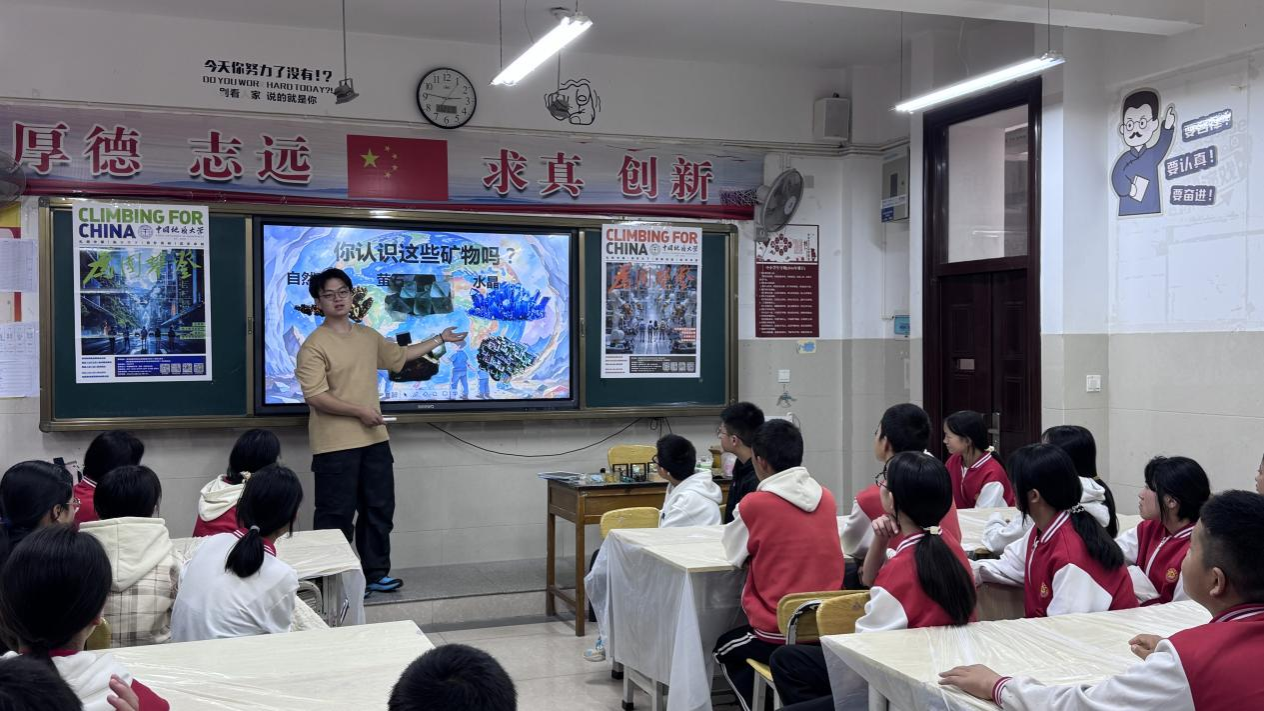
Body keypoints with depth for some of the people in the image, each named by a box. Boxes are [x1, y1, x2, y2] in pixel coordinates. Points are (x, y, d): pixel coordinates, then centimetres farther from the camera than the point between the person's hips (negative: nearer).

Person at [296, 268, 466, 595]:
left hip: (374, 440, 7)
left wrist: (439, 340, 31)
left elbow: (400, 355, 29)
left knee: (379, 510, 14)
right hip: (336, 446, -7)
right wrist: (360, 411, -21)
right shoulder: (314, 346, -12)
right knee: (337, 516, 0)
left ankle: (376, 573, 26)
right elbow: (315, 396, -19)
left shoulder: (369, 336, 11)